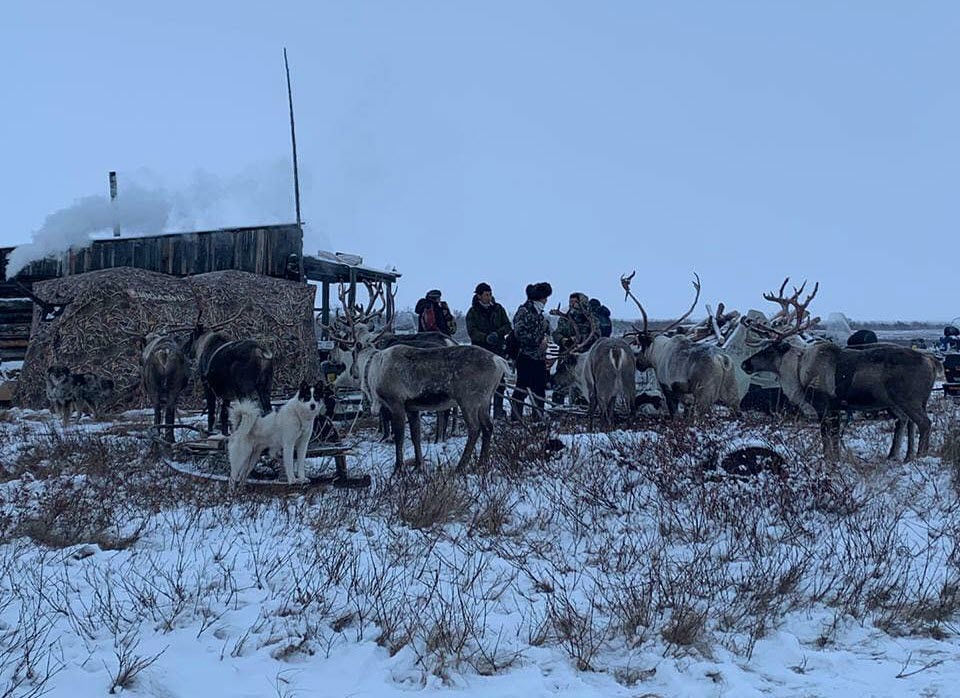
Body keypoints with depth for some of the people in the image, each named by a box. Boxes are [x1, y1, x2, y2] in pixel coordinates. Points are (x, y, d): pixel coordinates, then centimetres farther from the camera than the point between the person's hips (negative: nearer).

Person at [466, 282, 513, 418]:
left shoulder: (498, 308, 11)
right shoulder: (472, 312, 3)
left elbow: (508, 326, 8)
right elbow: (472, 332, -8)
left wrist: (497, 333, -12)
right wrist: (486, 337, -24)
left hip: (498, 350, 2)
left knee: (499, 381, -4)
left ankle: (498, 410, -1)